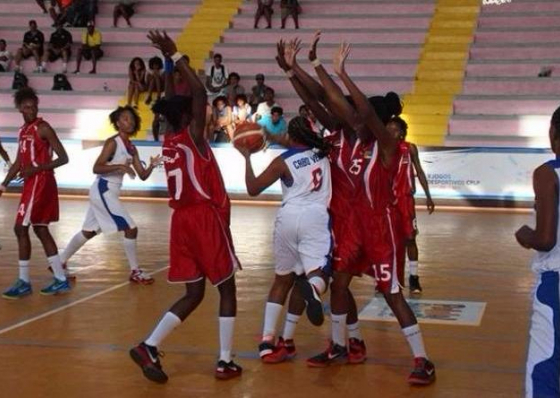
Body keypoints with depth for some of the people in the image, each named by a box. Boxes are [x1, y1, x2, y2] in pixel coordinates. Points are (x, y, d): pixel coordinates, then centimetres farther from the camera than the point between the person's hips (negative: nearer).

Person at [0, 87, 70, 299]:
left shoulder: (43, 128, -11)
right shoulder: (24, 130, 15)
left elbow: (63, 158, -15)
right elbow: (19, 162, 21)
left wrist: (37, 168, -24)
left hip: (41, 184, -9)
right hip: (32, 184, 9)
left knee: (21, 228, -7)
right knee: (41, 230, 11)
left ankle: (24, 283, 0)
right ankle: (61, 280, 15)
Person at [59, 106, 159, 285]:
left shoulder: (132, 148, 11)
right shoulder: (112, 142, -13)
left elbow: (142, 175, 8)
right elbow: (96, 168, -21)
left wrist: (152, 166, -11)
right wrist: (119, 166, -32)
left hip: (109, 192, 9)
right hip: (103, 191, -9)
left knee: (88, 232, 17)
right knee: (131, 228, -10)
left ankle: (60, 262, 28)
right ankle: (135, 272, 0)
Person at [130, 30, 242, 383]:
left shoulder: (170, 141, 10)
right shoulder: (192, 136, -10)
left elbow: (191, 97, 23)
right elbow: (200, 93, -19)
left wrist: (173, 59, 22)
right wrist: (176, 56, -15)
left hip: (184, 219, 7)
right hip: (207, 219, -7)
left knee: (194, 293, 13)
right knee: (227, 288, 6)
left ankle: (149, 347, -1)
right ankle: (226, 362, 8)